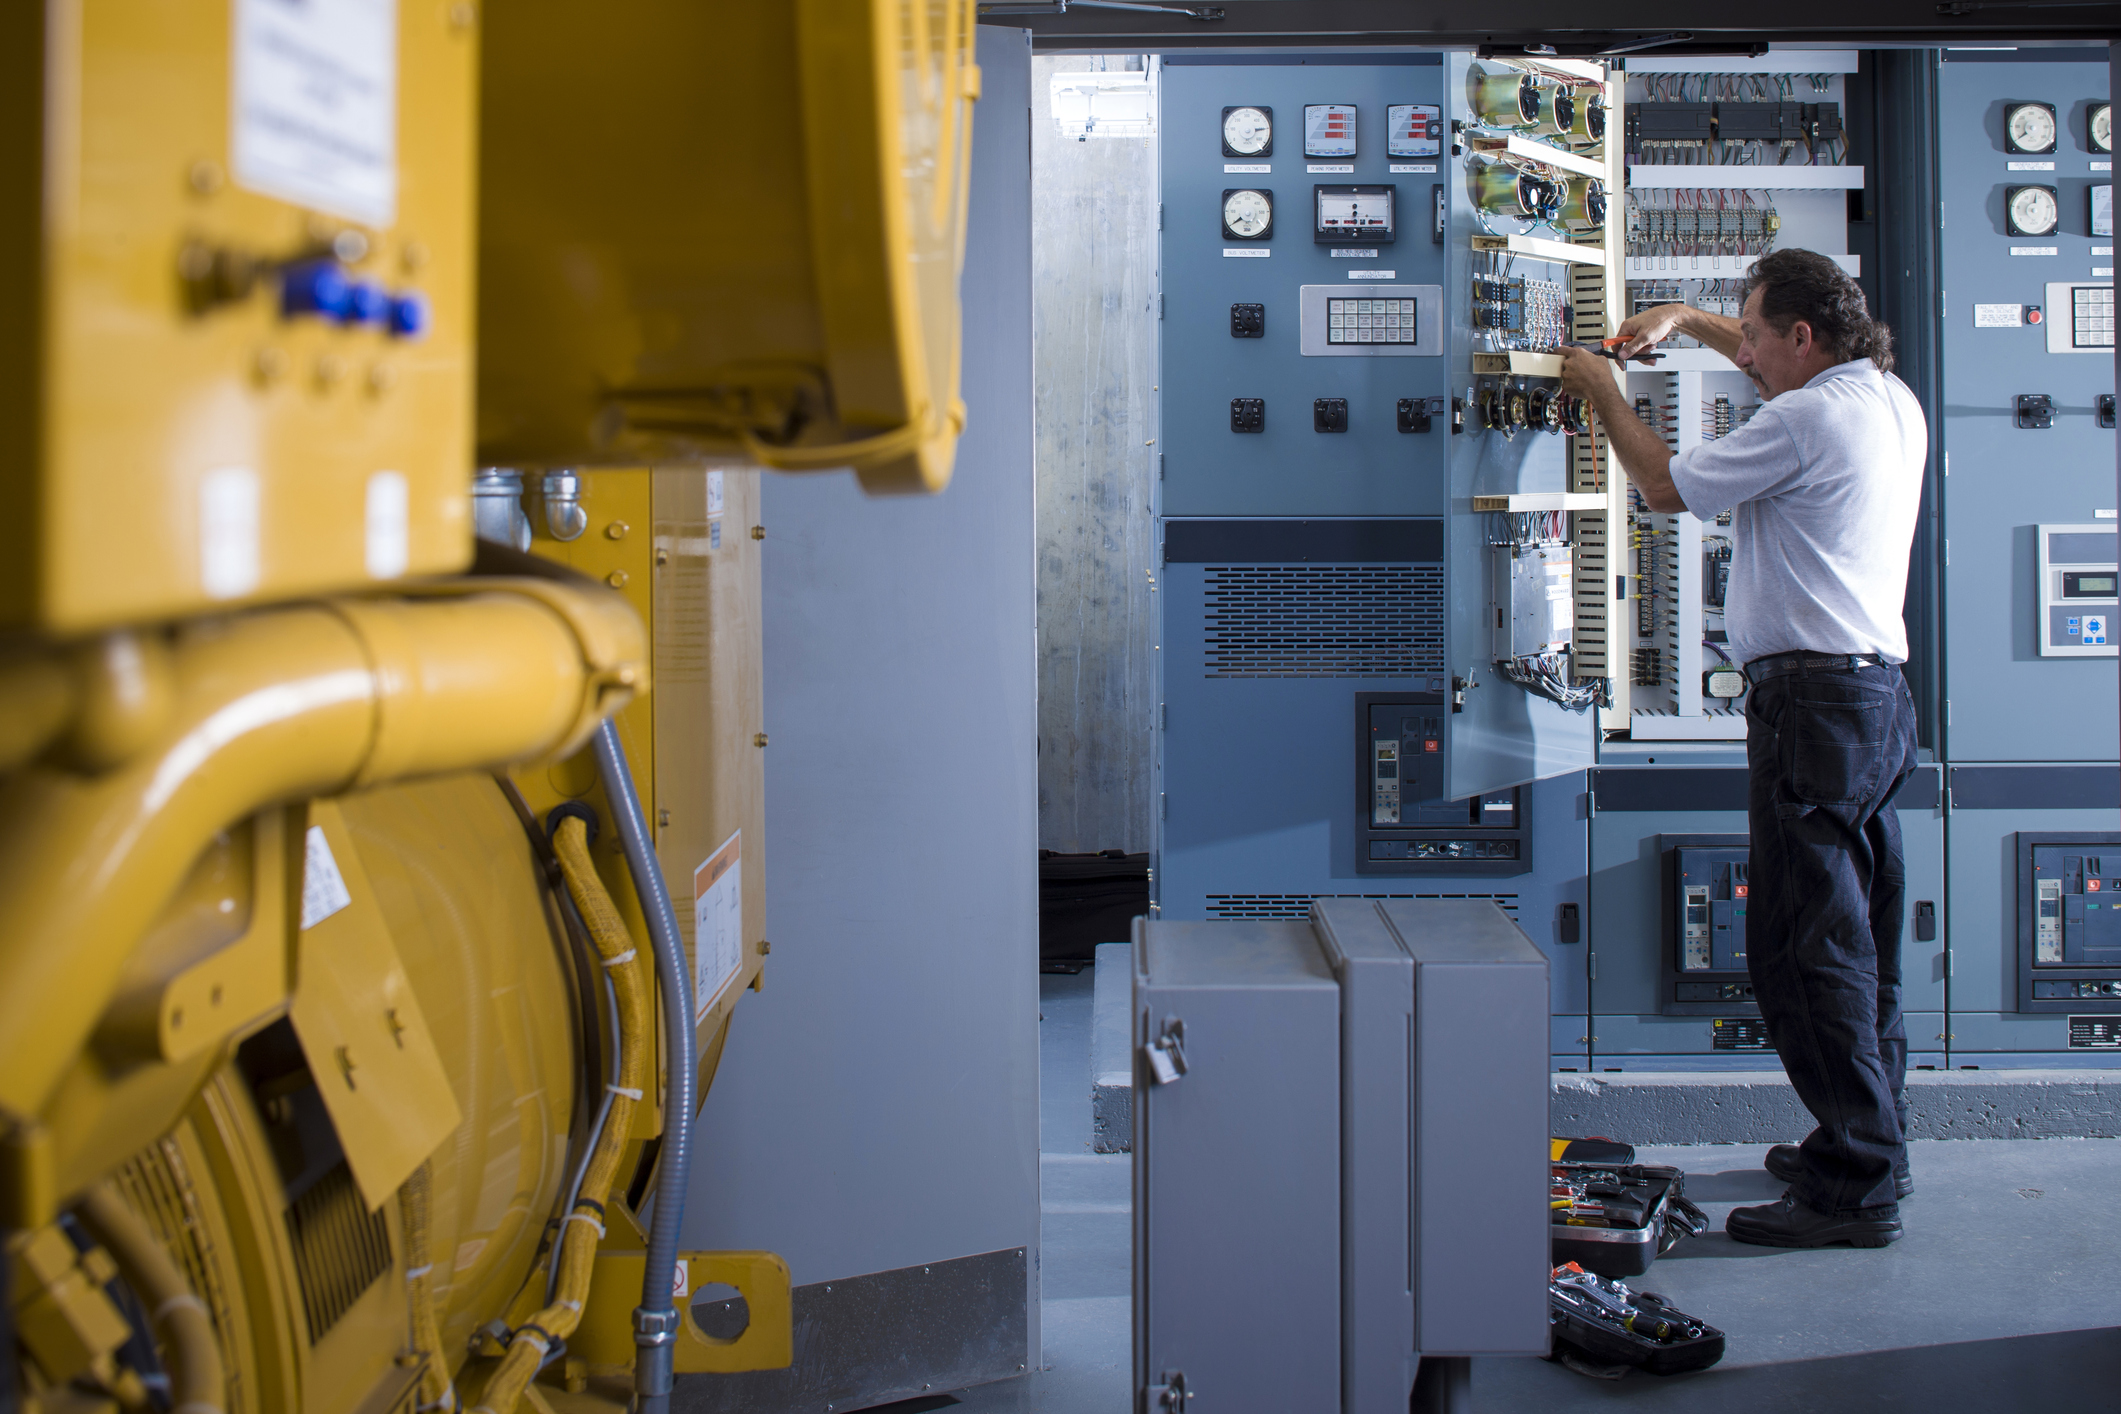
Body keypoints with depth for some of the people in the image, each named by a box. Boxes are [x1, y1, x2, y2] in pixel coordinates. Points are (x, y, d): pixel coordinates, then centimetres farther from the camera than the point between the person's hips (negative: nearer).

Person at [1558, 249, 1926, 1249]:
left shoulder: (1802, 421, -14)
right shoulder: (1892, 400, 13)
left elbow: (1667, 485, -3)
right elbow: (1795, 367, 35)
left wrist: (1602, 391, 11)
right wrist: (1685, 321, 32)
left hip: (1812, 697, -10)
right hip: (1878, 690, 10)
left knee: (1804, 947, -8)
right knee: (1859, 940, 15)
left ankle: (1856, 1187, -7)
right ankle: (1874, 1147, 24)